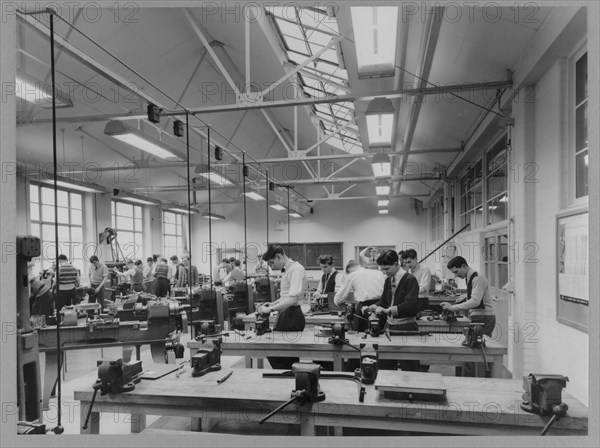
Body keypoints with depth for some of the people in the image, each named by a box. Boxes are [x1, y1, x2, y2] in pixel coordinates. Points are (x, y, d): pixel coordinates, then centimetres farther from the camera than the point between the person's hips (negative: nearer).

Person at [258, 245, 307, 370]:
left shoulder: (296, 269, -15)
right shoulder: (286, 270, 14)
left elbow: (293, 298, -25)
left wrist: (271, 309, -23)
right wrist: (273, 303, 12)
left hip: (292, 316, -9)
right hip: (285, 315, 9)